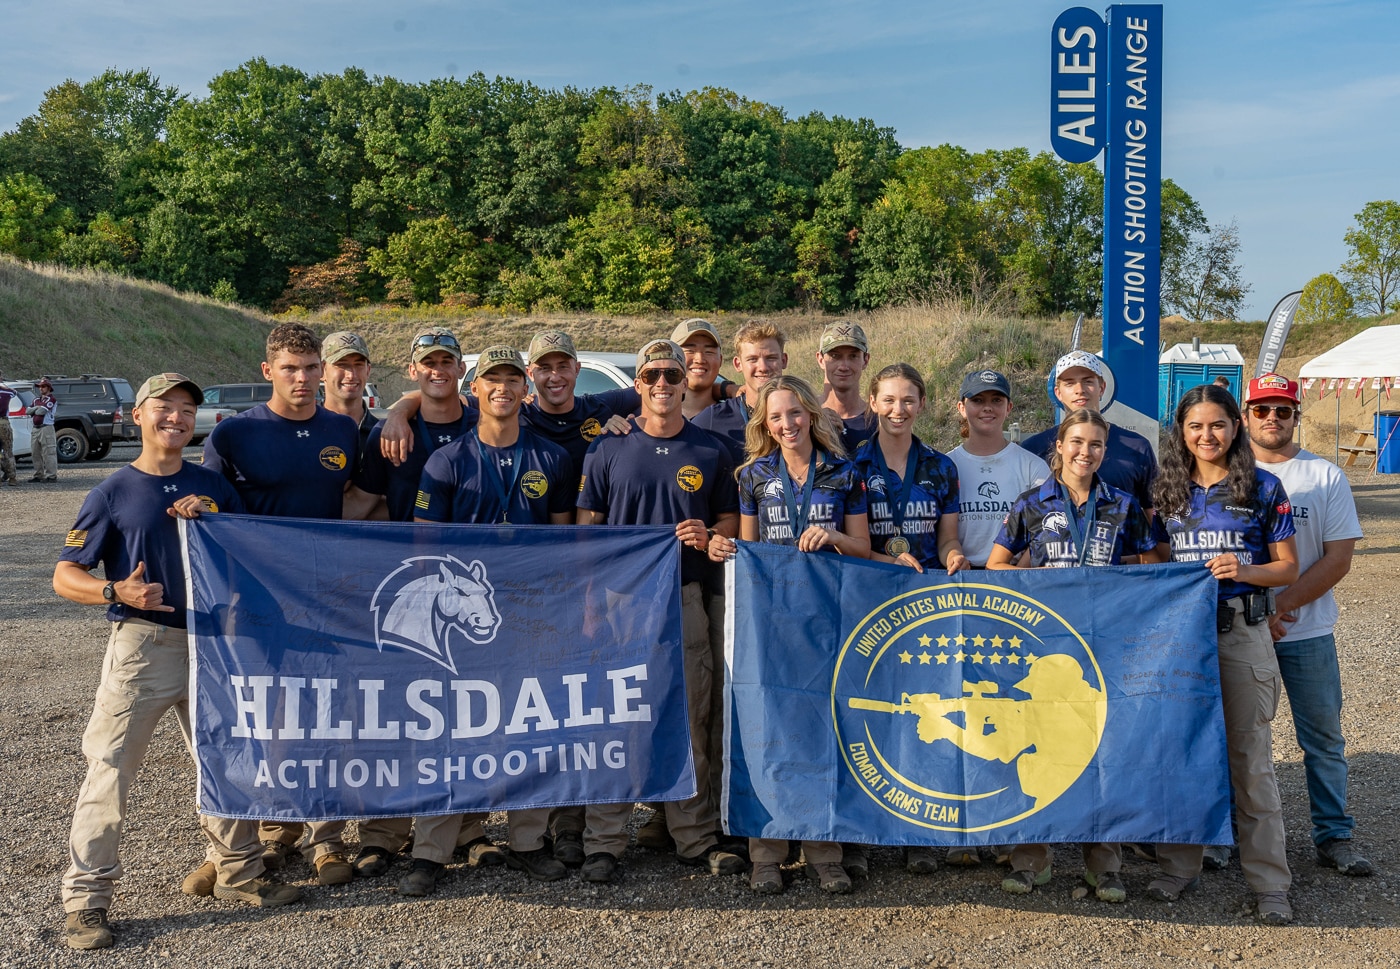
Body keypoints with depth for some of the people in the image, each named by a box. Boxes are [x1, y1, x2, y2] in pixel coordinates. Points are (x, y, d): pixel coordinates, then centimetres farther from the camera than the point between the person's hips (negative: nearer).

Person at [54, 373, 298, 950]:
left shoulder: (212, 486, 10)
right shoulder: (113, 492, -2)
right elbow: (65, 576, -2)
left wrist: (210, 517, -5)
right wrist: (117, 591, -22)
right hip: (142, 644, -4)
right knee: (109, 770, -4)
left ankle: (238, 871, 28)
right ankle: (86, 899, 6)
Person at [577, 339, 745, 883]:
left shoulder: (710, 451, 8)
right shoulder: (608, 449, 4)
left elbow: (731, 518, 13)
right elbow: (588, 526, 5)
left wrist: (709, 534, -10)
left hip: (685, 600, 1)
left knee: (690, 721, 5)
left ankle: (696, 838, 15)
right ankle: (604, 842, 8)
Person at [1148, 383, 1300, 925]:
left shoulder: (1263, 488, 0)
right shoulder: (1169, 491, 8)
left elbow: (1288, 568, 1)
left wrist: (1245, 570, -16)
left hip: (1242, 632, -3)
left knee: (1250, 757, 1)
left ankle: (1269, 884, 10)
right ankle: (1179, 868, 21)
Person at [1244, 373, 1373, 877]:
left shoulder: (1326, 476, 1)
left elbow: (1339, 558, -4)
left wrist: (1282, 603, -14)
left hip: (1307, 631, 0)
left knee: (1323, 736, 6)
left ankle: (1334, 835, 17)